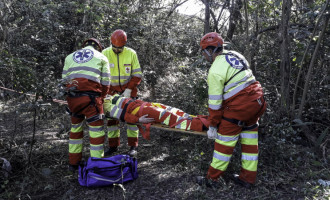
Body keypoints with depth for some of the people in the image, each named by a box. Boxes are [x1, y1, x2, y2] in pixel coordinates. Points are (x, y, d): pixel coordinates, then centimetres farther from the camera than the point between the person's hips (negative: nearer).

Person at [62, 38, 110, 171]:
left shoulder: (70, 57, 26)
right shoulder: (101, 57, 16)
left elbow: (64, 79, 18)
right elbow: (105, 83, 10)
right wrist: (100, 98, 21)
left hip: (71, 97, 5)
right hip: (90, 96, -4)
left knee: (75, 127, 21)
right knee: (96, 130, 3)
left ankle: (73, 163, 29)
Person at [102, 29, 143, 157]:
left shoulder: (131, 54, -7)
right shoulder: (105, 53, -4)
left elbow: (137, 74, -5)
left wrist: (129, 89, -15)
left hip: (128, 90, -1)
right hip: (112, 91, 2)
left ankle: (133, 146, 7)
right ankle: (113, 145, 16)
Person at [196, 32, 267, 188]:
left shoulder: (215, 71, -13)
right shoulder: (234, 55, 14)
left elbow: (215, 101, -13)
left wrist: (212, 125, -6)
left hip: (239, 106, -9)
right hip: (257, 101, 9)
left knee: (225, 140, 3)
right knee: (249, 140, 16)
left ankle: (212, 178, 16)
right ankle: (248, 178, 27)